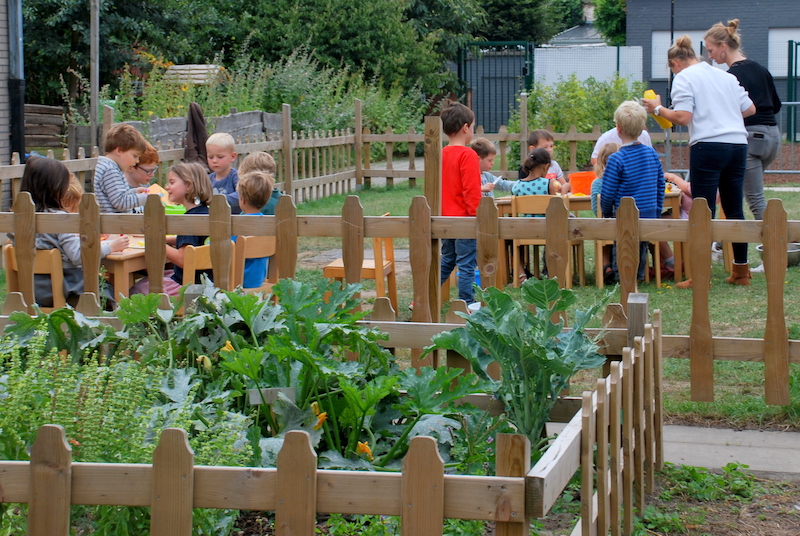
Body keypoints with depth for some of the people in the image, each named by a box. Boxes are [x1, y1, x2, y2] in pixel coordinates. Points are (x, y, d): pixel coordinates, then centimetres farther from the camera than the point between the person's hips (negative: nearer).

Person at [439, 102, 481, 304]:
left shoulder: (441, 155, 8)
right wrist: (476, 218, -14)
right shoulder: (467, 155, -15)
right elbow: (472, 192, -19)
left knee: (446, 261, 19)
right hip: (464, 219, -8)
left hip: (445, 220, 8)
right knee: (466, 266, -1)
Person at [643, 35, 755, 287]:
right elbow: (750, 109, 21)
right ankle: (741, 271, 18)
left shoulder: (684, 78, 0)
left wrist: (658, 108, 4)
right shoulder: (726, 76, 18)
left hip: (708, 146, -6)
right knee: (734, 209, 13)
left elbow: (683, 117, -11)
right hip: (738, 144, 6)